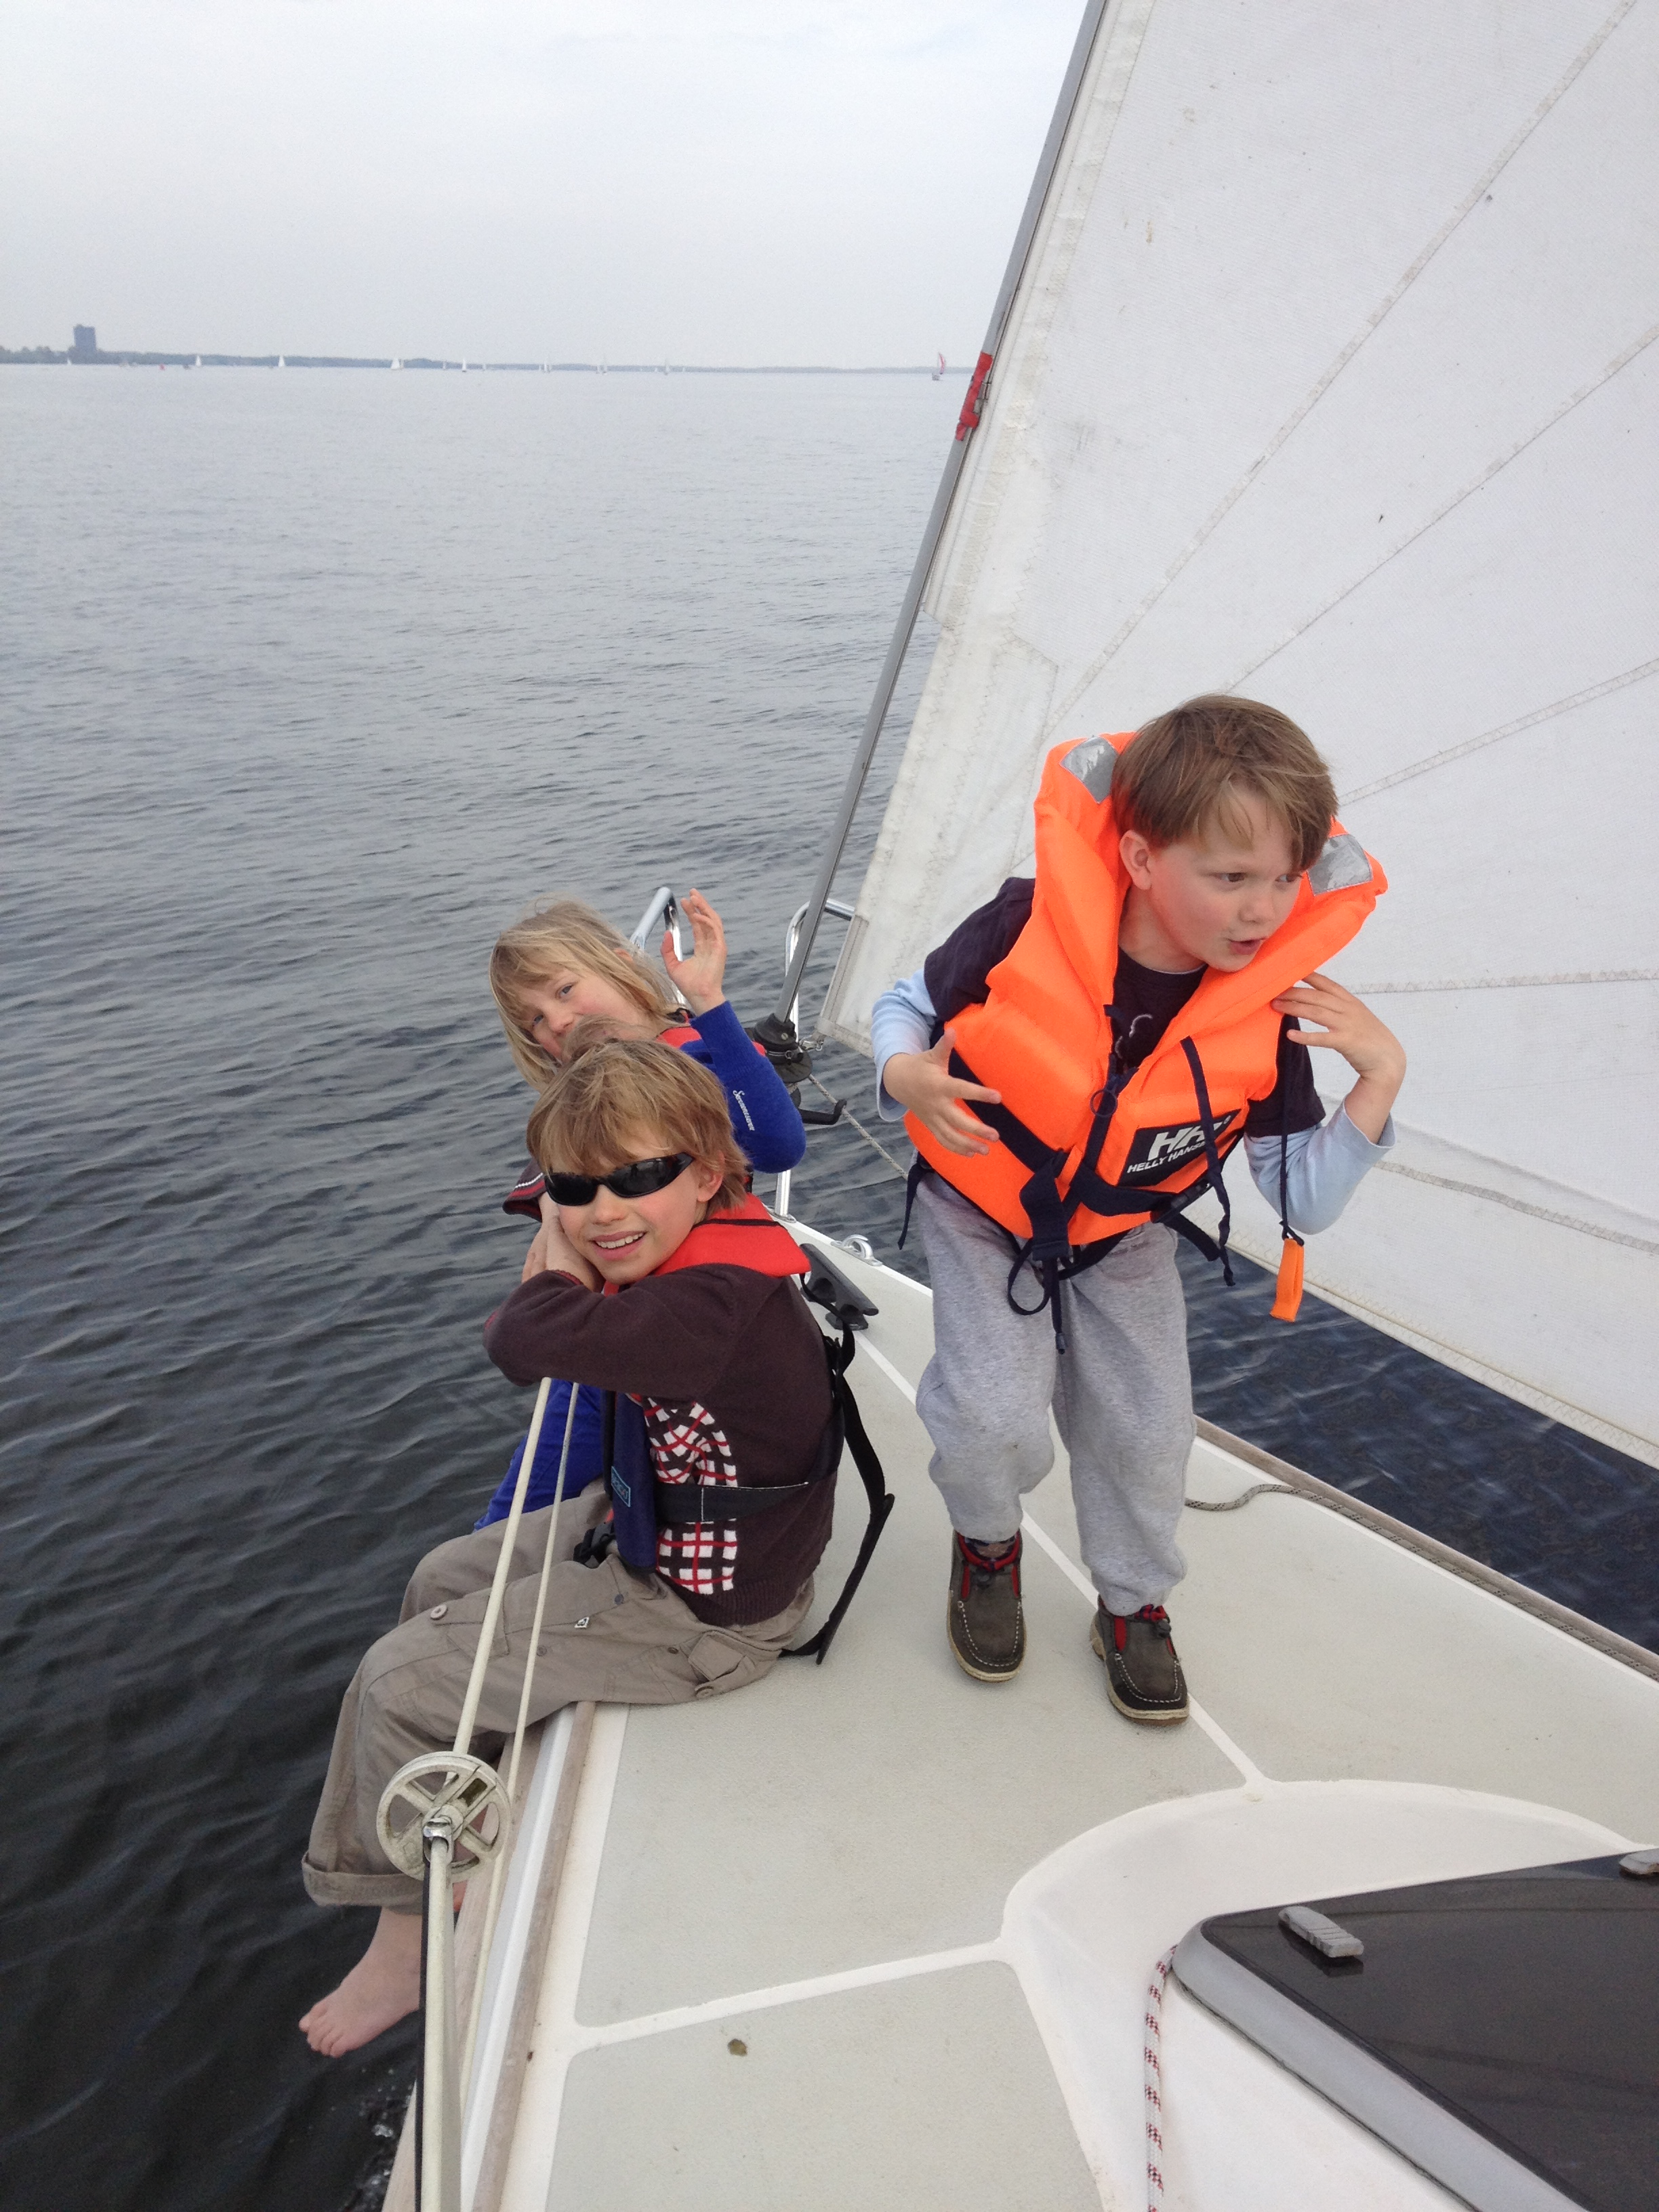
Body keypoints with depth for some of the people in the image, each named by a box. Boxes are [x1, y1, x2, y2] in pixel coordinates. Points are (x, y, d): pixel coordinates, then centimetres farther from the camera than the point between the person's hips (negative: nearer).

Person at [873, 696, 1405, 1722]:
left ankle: (1134, 1604, 36)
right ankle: (988, 1542, 20)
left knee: (1147, 1426, 5)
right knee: (995, 1415, -17)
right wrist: (906, 1076, -33)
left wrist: (1378, 1080, -28)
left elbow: (1307, 1204, -15)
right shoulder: (1030, 926, -31)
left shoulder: (1269, 1012, -23)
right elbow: (908, 1004, -11)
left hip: (1126, 1239, 3)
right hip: (985, 1207, -2)